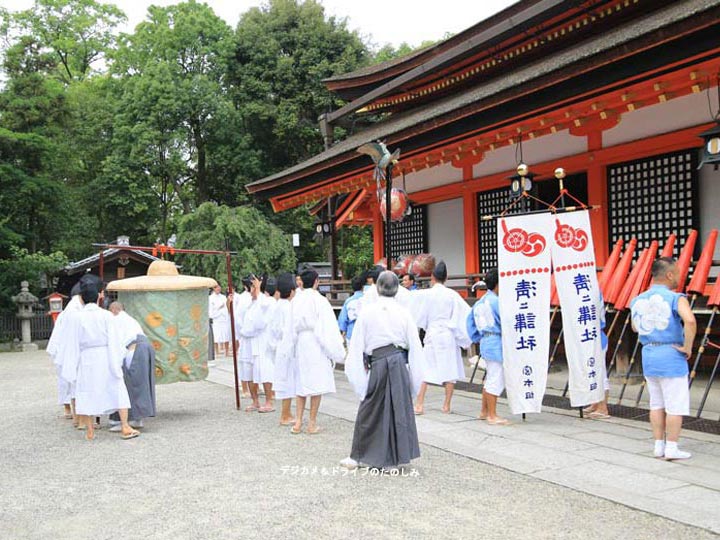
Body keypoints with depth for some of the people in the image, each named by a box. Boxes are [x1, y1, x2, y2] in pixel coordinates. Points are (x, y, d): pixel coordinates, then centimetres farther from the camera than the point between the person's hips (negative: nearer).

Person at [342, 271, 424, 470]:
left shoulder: (367, 313, -1)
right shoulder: (404, 313, 1)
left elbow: (357, 346, 1)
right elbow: (415, 346, 3)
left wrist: (357, 370, 9)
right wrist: (415, 377, 10)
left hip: (377, 364, -1)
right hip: (400, 362, 1)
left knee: (371, 410, 9)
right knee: (399, 409, 10)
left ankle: (358, 456, 19)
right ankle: (396, 456, 16)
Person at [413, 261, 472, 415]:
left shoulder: (426, 294, -5)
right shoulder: (452, 294, -4)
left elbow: (420, 317, 3)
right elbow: (466, 314, -4)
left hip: (432, 334, -1)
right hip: (449, 335, 1)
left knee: (425, 369, 6)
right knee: (450, 370, 9)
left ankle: (419, 404, 4)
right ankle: (446, 405, 12)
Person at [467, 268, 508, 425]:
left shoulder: (480, 301, 12)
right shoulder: (496, 301, -15)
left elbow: (470, 320, 18)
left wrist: (477, 339, 21)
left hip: (485, 342, 9)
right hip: (496, 343, -9)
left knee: (490, 379, 18)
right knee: (496, 380, -4)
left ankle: (484, 411, 25)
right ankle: (492, 416, 0)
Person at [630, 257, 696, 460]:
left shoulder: (638, 300, 7)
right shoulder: (675, 298, -12)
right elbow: (690, 321, -29)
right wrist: (687, 347, -17)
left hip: (648, 356, 6)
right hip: (671, 355, -6)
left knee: (657, 404, 14)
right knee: (675, 405, 4)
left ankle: (659, 445, 19)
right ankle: (671, 448, 7)